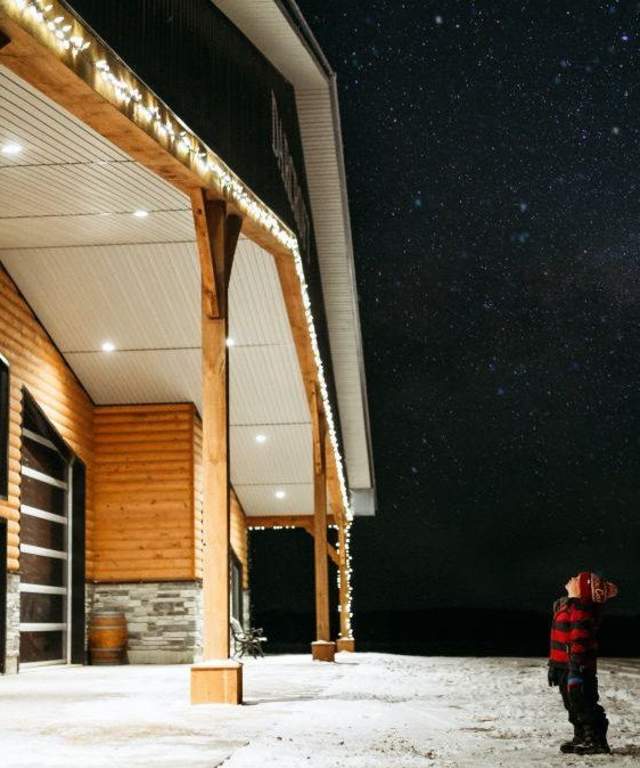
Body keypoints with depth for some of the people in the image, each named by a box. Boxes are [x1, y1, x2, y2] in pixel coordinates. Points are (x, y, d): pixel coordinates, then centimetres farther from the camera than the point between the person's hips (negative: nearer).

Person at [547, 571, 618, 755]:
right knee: (573, 705, 17)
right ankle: (581, 738, 27)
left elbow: (579, 641, -24)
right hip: (563, 666, 10)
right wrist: (553, 664, 23)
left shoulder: (580, 610, -19)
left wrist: (576, 668, -27)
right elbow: (558, 639, 21)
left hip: (579, 667, -10)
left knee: (584, 705, -5)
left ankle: (597, 741, 2)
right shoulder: (564, 606, 14)